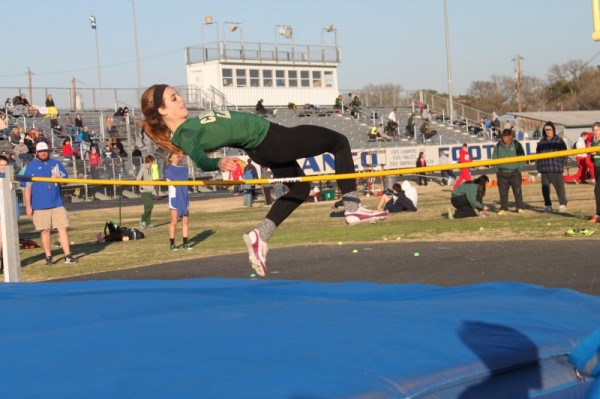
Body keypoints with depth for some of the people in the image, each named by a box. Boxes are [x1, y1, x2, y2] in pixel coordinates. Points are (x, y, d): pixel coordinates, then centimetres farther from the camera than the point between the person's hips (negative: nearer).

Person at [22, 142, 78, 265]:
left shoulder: (56, 164, 11)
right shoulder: (31, 166, 2)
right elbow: (27, 187, -1)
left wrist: (58, 178, -10)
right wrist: (28, 206, -6)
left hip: (57, 203, 2)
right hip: (40, 205, -2)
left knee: (63, 228, -3)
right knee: (45, 230, 3)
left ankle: (68, 256, -2)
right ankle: (48, 257, 10)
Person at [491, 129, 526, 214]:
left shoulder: (516, 144, 1)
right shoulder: (498, 146, 5)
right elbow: (494, 158, 12)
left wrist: (519, 169, -3)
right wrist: (497, 170, 3)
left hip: (514, 172, -2)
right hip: (502, 173, 2)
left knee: (517, 191, -3)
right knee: (503, 192, 3)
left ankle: (520, 208, 4)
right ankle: (503, 208, 10)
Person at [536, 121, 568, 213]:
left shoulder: (559, 141, 2)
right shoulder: (541, 142, 13)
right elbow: (537, 154, 19)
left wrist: (563, 165, -1)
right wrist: (538, 166, 12)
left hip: (556, 168, -4)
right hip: (544, 169, 4)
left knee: (559, 187, -5)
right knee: (545, 188, 6)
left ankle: (563, 204, 5)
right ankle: (548, 205, 15)